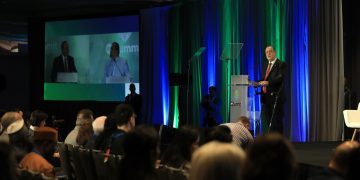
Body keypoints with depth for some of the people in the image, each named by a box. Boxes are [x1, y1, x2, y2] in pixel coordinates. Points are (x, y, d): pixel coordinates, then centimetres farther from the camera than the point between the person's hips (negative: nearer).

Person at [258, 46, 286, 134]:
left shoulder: (281, 64, -2)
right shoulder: (266, 66, 22)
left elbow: (281, 78, -16)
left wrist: (268, 82, -28)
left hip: (276, 97, -7)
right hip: (266, 97, 7)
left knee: (276, 121, -8)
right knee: (267, 122, 6)